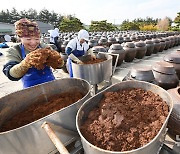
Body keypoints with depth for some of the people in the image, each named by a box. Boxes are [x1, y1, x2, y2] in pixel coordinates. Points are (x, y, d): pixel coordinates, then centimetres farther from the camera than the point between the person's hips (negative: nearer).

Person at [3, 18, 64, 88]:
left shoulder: (44, 47, -7)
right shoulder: (14, 51, -11)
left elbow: (60, 65, -11)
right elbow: (12, 75, -25)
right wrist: (25, 63, -43)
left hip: (50, 83, 2)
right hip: (32, 88, -1)